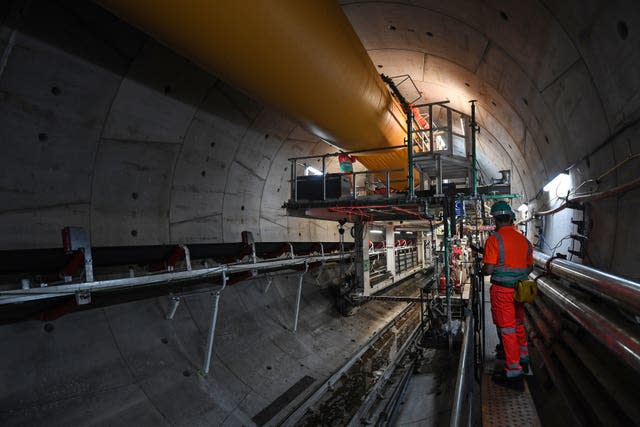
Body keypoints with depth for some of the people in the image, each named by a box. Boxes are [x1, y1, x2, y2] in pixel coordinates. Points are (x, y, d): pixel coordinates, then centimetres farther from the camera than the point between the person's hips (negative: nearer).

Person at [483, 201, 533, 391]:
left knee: (507, 329, 1)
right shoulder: (523, 239, 5)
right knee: (519, 325, 23)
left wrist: (482, 271, 5)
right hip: (520, 289, 7)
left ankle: (514, 373, 7)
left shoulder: (494, 239, -15)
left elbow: (489, 269, -16)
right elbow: (530, 267, 13)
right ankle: (523, 360, 41)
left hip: (502, 290, -6)